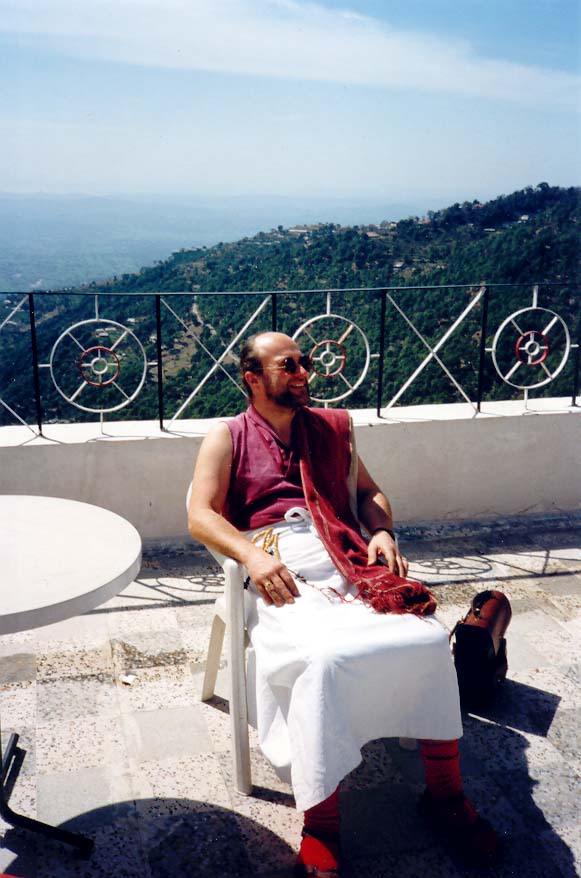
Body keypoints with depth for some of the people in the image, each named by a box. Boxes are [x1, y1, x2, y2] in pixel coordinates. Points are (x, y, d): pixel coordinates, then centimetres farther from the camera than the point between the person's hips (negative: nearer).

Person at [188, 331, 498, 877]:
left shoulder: (331, 428, 25)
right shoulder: (227, 438, 13)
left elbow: (368, 492, 28)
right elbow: (200, 516, 3)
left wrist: (383, 532, 5)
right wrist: (251, 555, -15)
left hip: (347, 560, 4)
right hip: (280, 574, -3)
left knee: (429, 639, -21)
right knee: (324, 660, -34)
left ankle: (445, 793, -3)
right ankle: (321, 825, -19)